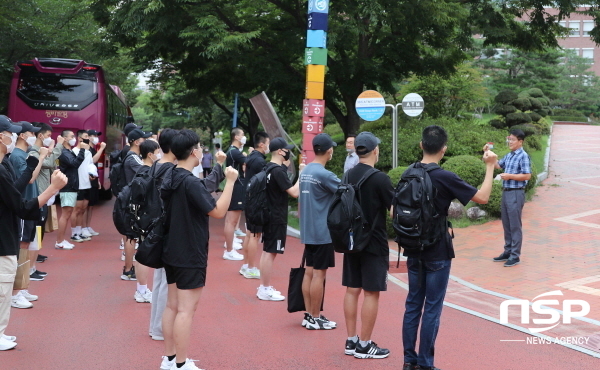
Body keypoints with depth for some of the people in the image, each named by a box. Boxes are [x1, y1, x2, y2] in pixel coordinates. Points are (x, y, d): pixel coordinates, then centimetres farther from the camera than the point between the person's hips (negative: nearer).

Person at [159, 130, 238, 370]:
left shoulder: (170, 180, 7)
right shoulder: (191, 182, -21)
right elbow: (218, 212, -21)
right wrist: (230, 182, -15)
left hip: (172, 252, 9)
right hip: (190, 256, -9)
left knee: (173, 305, 14)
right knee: (186, 310, -4)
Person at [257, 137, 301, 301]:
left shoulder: (268, 168, 9)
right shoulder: (278, 171, -20)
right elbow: (294, 192, -23)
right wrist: (302, 176, -14)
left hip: (268, 215, 10)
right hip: (277, 218, -10)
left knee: (267, 251, 15)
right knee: (270, 253, -4)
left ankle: (264, 287, 23)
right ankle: (265, 289, 2)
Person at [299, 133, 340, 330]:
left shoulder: (305, 171, 9)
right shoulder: (324, 175, -17)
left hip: (308, 231, 8)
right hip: (322, 232, -8)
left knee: (309, 272, 11)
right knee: (319, 273, -2)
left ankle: (309, 315, 16)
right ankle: (315, 319, 4)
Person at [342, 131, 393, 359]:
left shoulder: (348, 176, 6)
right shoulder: (379, 178, -15)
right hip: (374, 244, -7)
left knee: (352, 290, 10)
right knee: (371, 293, 0)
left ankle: (351, 341, 17)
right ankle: (364, 346, 4)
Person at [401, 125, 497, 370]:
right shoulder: (445, 178, -16)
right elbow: (482, 197, -12)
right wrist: (490, 167, -1)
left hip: (413, 249, 6)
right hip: (437, 251, -6)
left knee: (413, 304, 13)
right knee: (432, 308, 2)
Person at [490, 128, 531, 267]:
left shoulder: (523, 156, -12)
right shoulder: (509, 156, 12)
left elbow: (527, 176, -17)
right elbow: (497, 165, 23)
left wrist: (510, 176, -15)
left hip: (516, 194, -8)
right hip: (506, 192, 8)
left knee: (515, 226, -2)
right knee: (506, 224, 15)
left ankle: (515, 256, 4)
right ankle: (508, 252, 25)